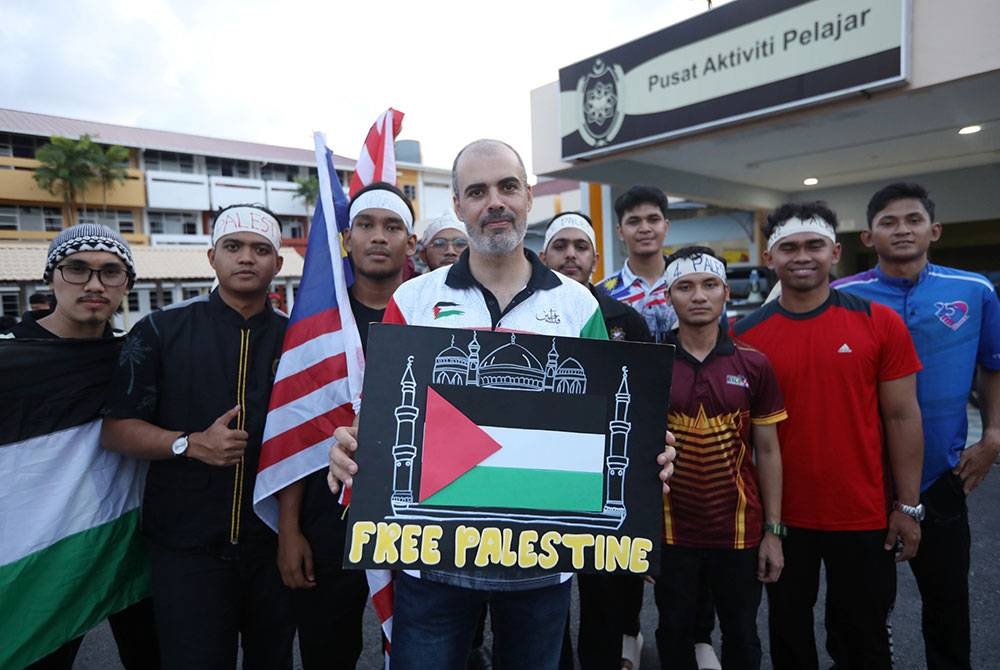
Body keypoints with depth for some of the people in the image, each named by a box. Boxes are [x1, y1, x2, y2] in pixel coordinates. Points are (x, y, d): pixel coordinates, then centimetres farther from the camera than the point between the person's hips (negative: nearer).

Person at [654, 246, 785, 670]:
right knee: (675, 635, 18)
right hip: (670, 529, -1)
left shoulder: (754, 366, -4)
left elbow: (768, 451, 2)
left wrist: (773, 531, 1)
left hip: (740, 529, 1)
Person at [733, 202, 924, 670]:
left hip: (864, 515, 0)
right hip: (781, 515, 1)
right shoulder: (746, 335, -6)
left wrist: (907, 506, -2)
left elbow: (902, 417, -2)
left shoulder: (880, 323, -6)